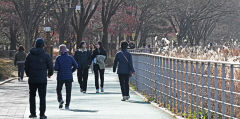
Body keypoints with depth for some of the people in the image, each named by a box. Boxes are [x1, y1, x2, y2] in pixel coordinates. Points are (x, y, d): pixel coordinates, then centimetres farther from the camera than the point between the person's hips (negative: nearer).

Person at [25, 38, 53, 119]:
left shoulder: (30, 55, 1)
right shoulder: (46, 55, -6)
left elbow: (26, 66, 5)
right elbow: (50, 66, -3)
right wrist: (49, 74, 17)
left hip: (32, 79, 2)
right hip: (42, 80, -2)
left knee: (32, 96, 15)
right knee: (42, 97, 3)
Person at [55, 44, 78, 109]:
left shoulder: (58, 58, -5)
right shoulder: (70, 57, 0)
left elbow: (56, 68, -10)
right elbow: (75, 66, -4)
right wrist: (71, 71, 10)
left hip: (60, 77, -1)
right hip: (69, 77, 1)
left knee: (59, 89, 16)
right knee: (68, 91, 5)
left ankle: (60, 99, -9)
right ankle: (67, 105, 0)